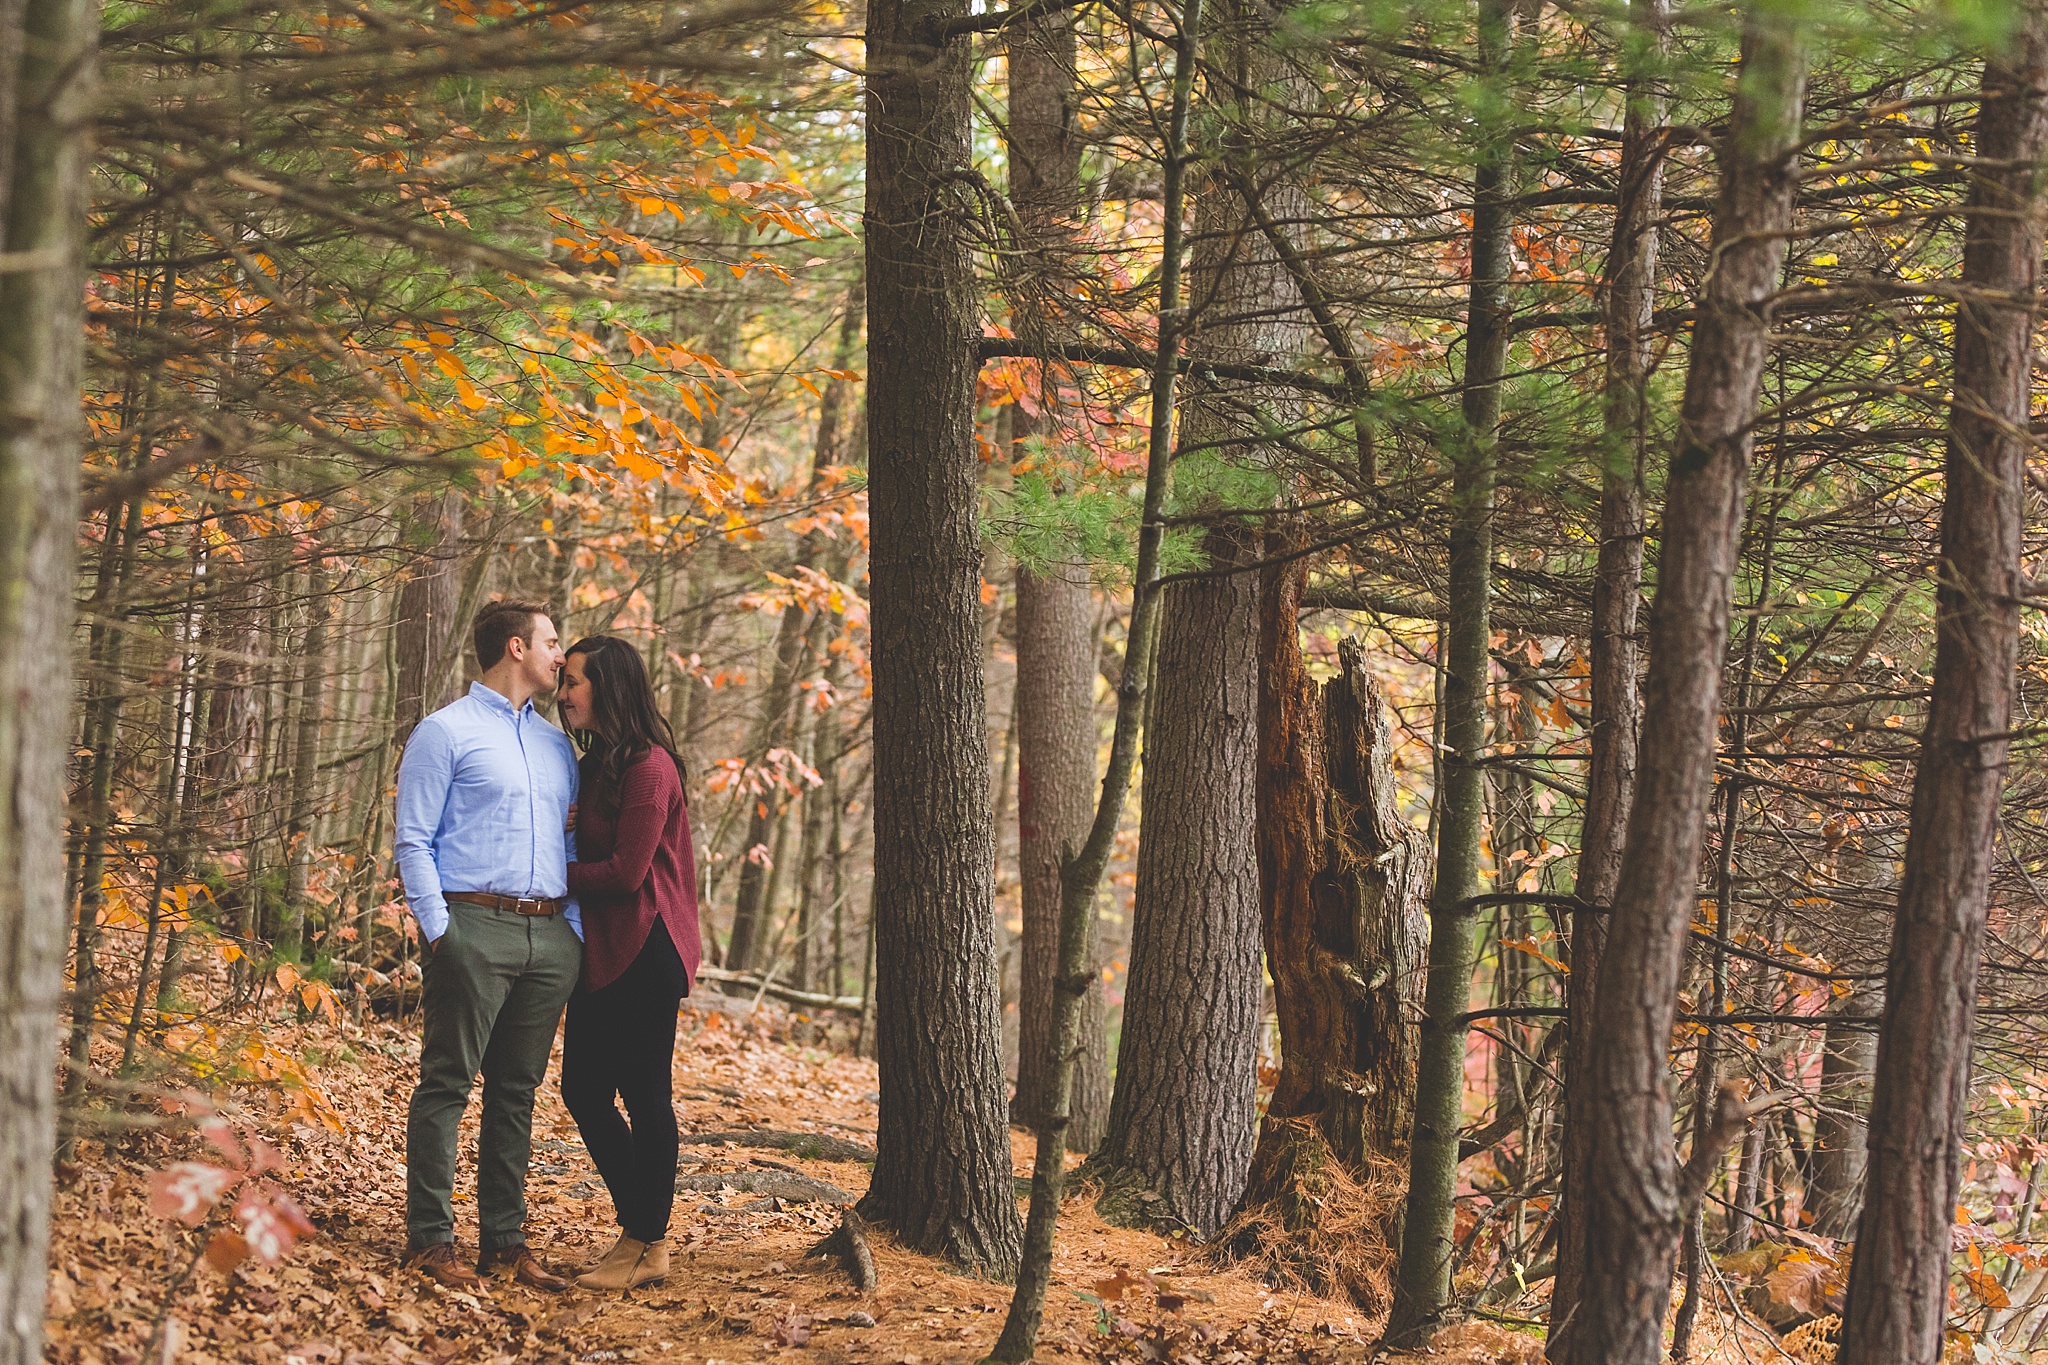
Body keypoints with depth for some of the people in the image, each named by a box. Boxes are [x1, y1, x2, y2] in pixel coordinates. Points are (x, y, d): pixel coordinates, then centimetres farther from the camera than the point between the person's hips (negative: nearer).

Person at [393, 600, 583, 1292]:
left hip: (549, 936, 6)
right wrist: (438, 930, -14)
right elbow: (414, 841, -4)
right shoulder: (446, 733, 0)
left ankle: (505, 1240, 13)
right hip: (476, 927, -6)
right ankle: (430, 1240, -3)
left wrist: (576, 929, 11)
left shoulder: (556, 743, 20)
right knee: (448, 1083, -5)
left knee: (518, 1090, 9)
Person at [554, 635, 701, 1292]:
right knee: (583, 1090, 10)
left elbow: (626, 872, -18)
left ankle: (650, 1247, 5)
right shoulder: (597, 765, 16)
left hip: (643, 952, -10)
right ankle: (638, 1230, 19)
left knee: (644, 1097, -3)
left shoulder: (648, 767, -14)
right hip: (602, 951, 10)